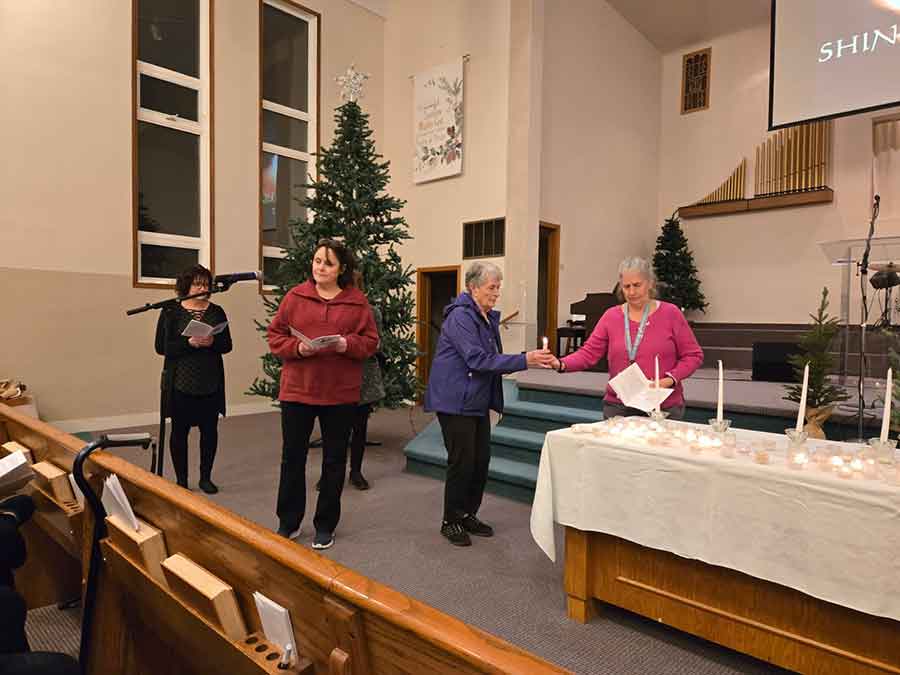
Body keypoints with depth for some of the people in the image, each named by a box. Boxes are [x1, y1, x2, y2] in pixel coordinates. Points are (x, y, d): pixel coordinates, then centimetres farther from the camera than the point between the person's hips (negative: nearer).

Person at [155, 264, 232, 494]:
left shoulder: (217, 312, 7)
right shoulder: (171, 312, 0)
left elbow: (227, 345, 5)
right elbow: (161, 347, -6)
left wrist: (212, 342, -16)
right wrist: (189, 343, -19)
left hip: (211, 383, 2)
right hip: (181, 383, -2)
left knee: (210, 429, 7)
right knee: (180, 430, 6)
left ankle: (206, 477, 22)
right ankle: (181, 480, 19)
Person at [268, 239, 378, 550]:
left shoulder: (357, 301, -1)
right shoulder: (294, 296, 1)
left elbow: (371, 341, 0)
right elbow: (275, 337, 2)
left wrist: (347, 344, -19)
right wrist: (297, 348, -16)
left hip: (340, 393, 0)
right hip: (296, 390, 1)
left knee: (334, 460, 10)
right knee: (292, 457, 10)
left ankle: (326, 525, 27)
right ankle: (288, 523, 28)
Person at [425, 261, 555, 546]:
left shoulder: (489, 318, 12)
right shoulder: (460, 317, -16)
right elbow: (478, 359, -25)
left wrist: (534, 360, 4)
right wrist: (524, 360, -26)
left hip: (479, 402, 9)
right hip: (456, 402, -8)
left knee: (481, 460, 10)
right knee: (462, 461, -3)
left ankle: (468, 515, 26)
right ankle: (451, 521, 14)